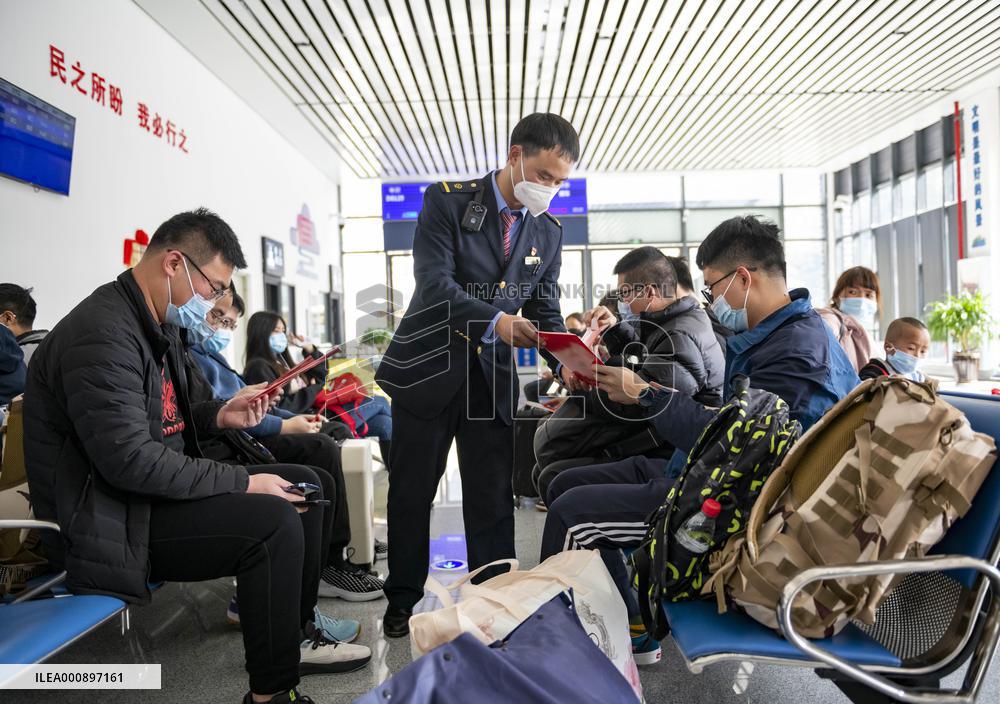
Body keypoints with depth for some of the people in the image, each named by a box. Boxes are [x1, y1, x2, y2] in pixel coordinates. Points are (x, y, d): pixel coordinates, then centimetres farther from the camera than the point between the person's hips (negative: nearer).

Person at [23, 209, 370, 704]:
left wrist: (218, 416, 2)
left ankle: (297, 636, 17)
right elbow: (129, 458, -30)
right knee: (272, 523, -27)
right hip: (109, 520, -10)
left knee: (304, 484, 5)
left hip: (155, 490, 10)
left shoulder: (158, 325, 10)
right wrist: (242, 482, -24)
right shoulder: (102, 334, -23)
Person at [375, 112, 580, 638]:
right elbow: (435, 283, -20)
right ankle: (403, 598, 28)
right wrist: (496, 322, -35)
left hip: (492, 376, 3)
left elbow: (545, 310, 7)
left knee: (492, 497, 5)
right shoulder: (447, 201, -9)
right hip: (430, 366, -3)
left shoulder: (548, 231, 6)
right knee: (412, 490, 9)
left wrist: (565, 363, -11)